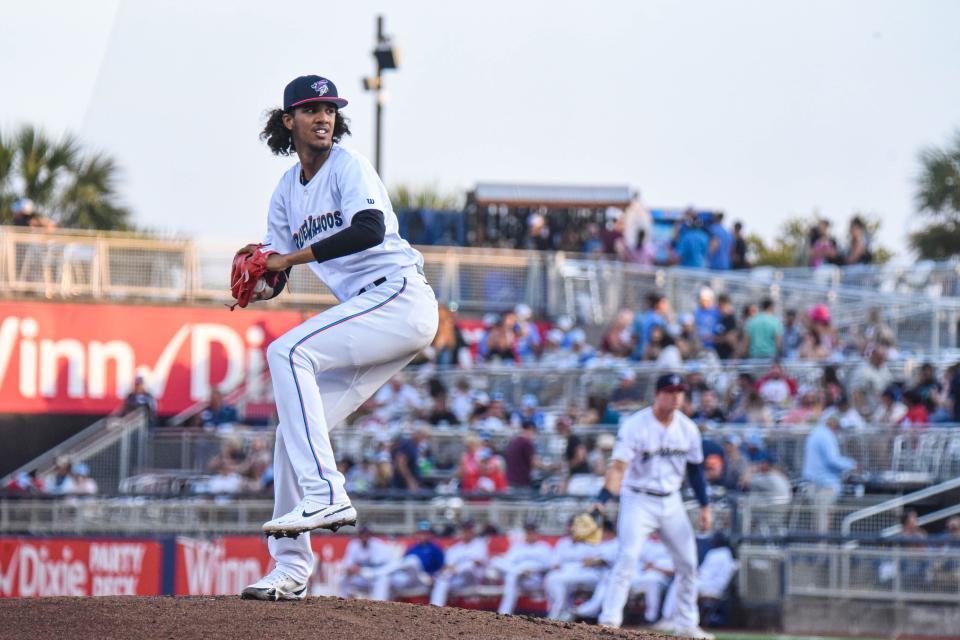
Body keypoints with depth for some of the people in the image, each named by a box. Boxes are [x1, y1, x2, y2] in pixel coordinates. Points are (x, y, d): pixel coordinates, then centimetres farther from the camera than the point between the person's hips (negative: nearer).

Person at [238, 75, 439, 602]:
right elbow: (273, 278, 19)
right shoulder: (287, 191, 17)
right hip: (367, 313, 8)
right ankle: (291, 568, 8)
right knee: (295, 428, 3)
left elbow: (371, 229, -24)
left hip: (401, 297, -8)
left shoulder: (348, 166, -5)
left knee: (288, 352, -25)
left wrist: (293, 257, -22)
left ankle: (325, 496, -32)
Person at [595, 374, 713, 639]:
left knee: (688, 562, 8)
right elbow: (618, 467, -24)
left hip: (671, 502, 5)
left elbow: (695, 468, 11)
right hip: (638, 500, -5)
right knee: (628, 557, -18)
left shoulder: (688, 428, 1)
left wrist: (705, 506, 9)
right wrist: (602, 502, -37)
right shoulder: (634, 425, -16)